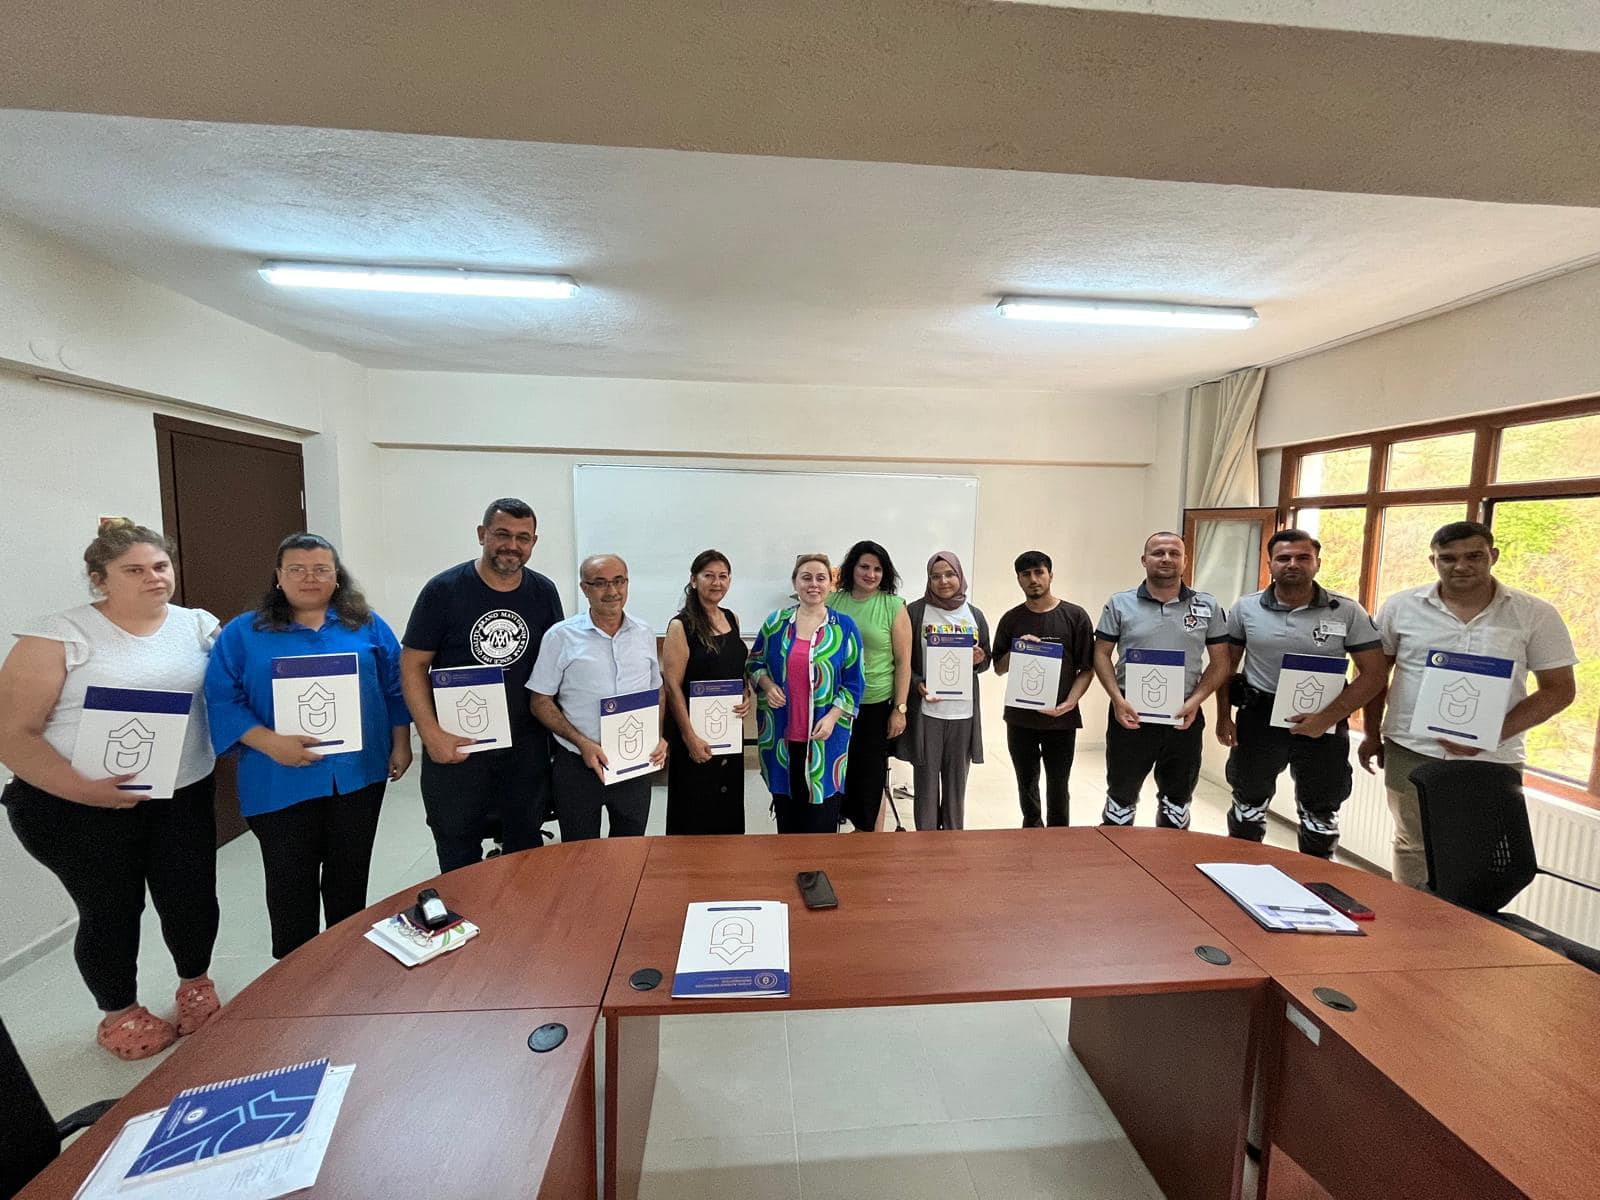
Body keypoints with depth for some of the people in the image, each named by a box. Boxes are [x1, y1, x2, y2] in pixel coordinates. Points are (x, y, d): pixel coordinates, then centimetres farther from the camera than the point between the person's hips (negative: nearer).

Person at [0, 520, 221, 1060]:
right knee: (111, 911, 12)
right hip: (78, 809, -2)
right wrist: (83, 789, -22)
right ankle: (120, 1014, 36)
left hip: (183, 796, 3)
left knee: (192, 899, 10)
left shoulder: (199, 625, 2)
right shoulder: (58, 636, -9)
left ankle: (196, 987, 37)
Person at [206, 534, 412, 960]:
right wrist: (268, 742, -20)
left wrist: (401, 745, 3)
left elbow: (395, 688, 6)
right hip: (280, 783, -1)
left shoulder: (367, 625, 4)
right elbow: (222, 699, -6)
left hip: (359, 775, 2)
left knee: (350, 876, 16)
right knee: (291, 885, 11)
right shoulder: (243, 632, 0)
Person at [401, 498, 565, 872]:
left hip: (527, 745, 2)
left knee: (526, 848, 17)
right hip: (456, 745, -2)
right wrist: (431, 734, -15)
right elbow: (413, 665, -6)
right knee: (458, 852, 14)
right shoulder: (443, 589, -9)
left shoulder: (544, 592, 0)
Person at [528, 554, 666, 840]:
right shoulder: (561, 635, -7)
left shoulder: (645, 634, 4)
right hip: (579, 764, -3)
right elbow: (541, 702, -5)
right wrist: (582, 743, -15)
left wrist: (659, 736, -2)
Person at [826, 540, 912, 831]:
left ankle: (864, 828, 33)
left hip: (876, 704, -2)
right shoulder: (833, 602, 1)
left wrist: (900, 709, -6)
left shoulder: (894, 607, -5)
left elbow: (903, 661, -4)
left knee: (870, 771, 12)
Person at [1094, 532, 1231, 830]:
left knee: (1178, 799, 17)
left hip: (1184, 717, 2)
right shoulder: (1119, 604, -1)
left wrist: (1196, 700, -9)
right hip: (1130, 715, -1)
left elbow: (1220, 661, 5)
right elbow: (1101, 654, 0)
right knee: (1121, 794, 11)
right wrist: (1118, 700, -11)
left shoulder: (1208, 606, 3)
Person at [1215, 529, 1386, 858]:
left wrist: (1327, 718, -16)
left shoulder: (1347, 612, -6)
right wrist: (1223, 717, -2)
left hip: (1323, 722, 0)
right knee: (1249, 800, 15)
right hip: (1259, 717, 1)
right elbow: (1226, 664, 4)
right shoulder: (1246, 608, -3)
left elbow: (1373, 674, -6)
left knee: (1320, 809, 16)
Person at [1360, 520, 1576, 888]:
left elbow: (1559, 689, -1)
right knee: (1413, 846, 14)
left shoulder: (1535, 615, -2)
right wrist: (1372, 735, 8)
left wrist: (1492, 735, -14)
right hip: (1410, 753, 0)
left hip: (1493, 761, 0)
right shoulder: (1400, 607, -1)